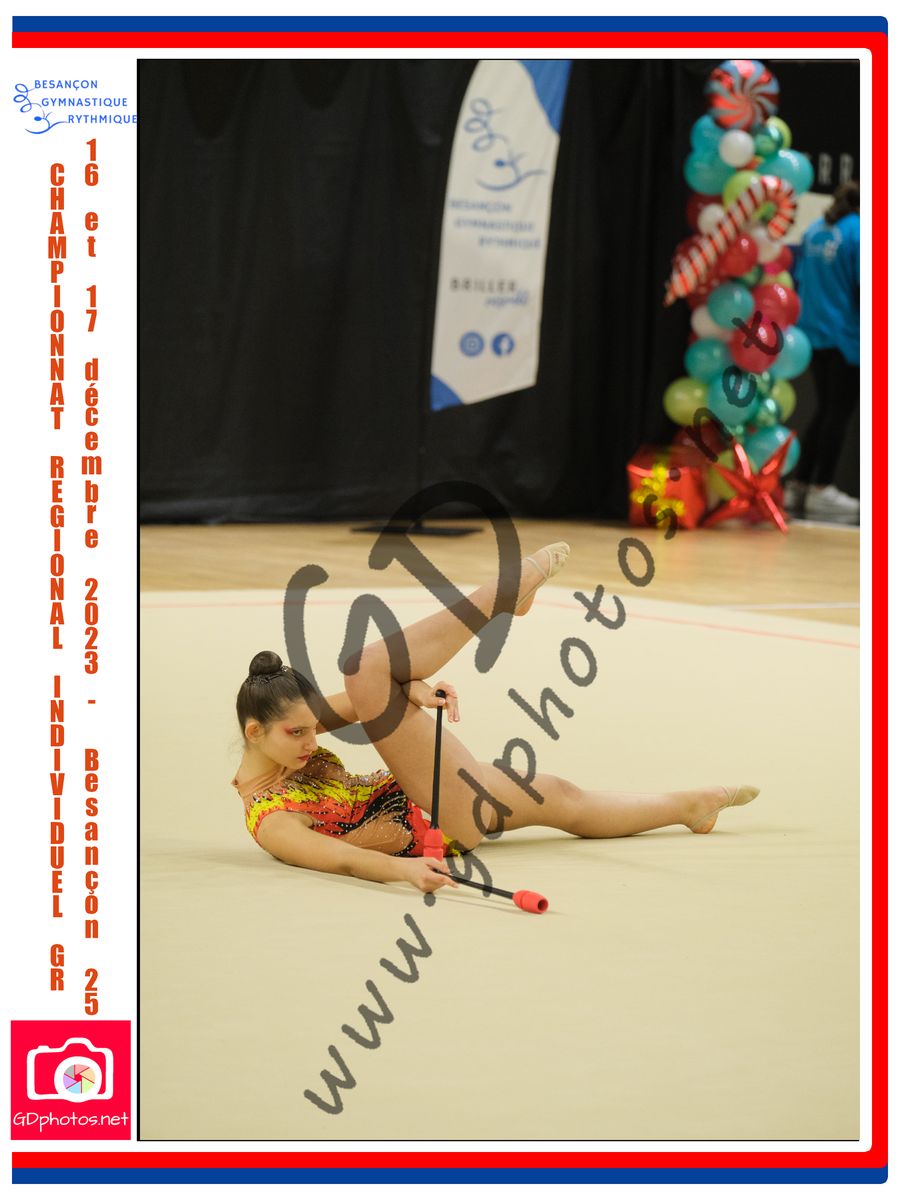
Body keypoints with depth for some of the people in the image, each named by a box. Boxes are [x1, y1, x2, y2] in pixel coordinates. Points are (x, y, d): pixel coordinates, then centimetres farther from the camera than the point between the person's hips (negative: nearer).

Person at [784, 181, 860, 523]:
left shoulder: (814, 231, 8)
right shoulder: (858, 234, -12)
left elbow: (798, 277, 13)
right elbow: (861, 287, -15)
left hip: (815, 333, 7)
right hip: (846, 335, -7)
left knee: (826, 410, 16)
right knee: (839, 413, 0)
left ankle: (800, 485, 15)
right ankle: (821, 489, -1)